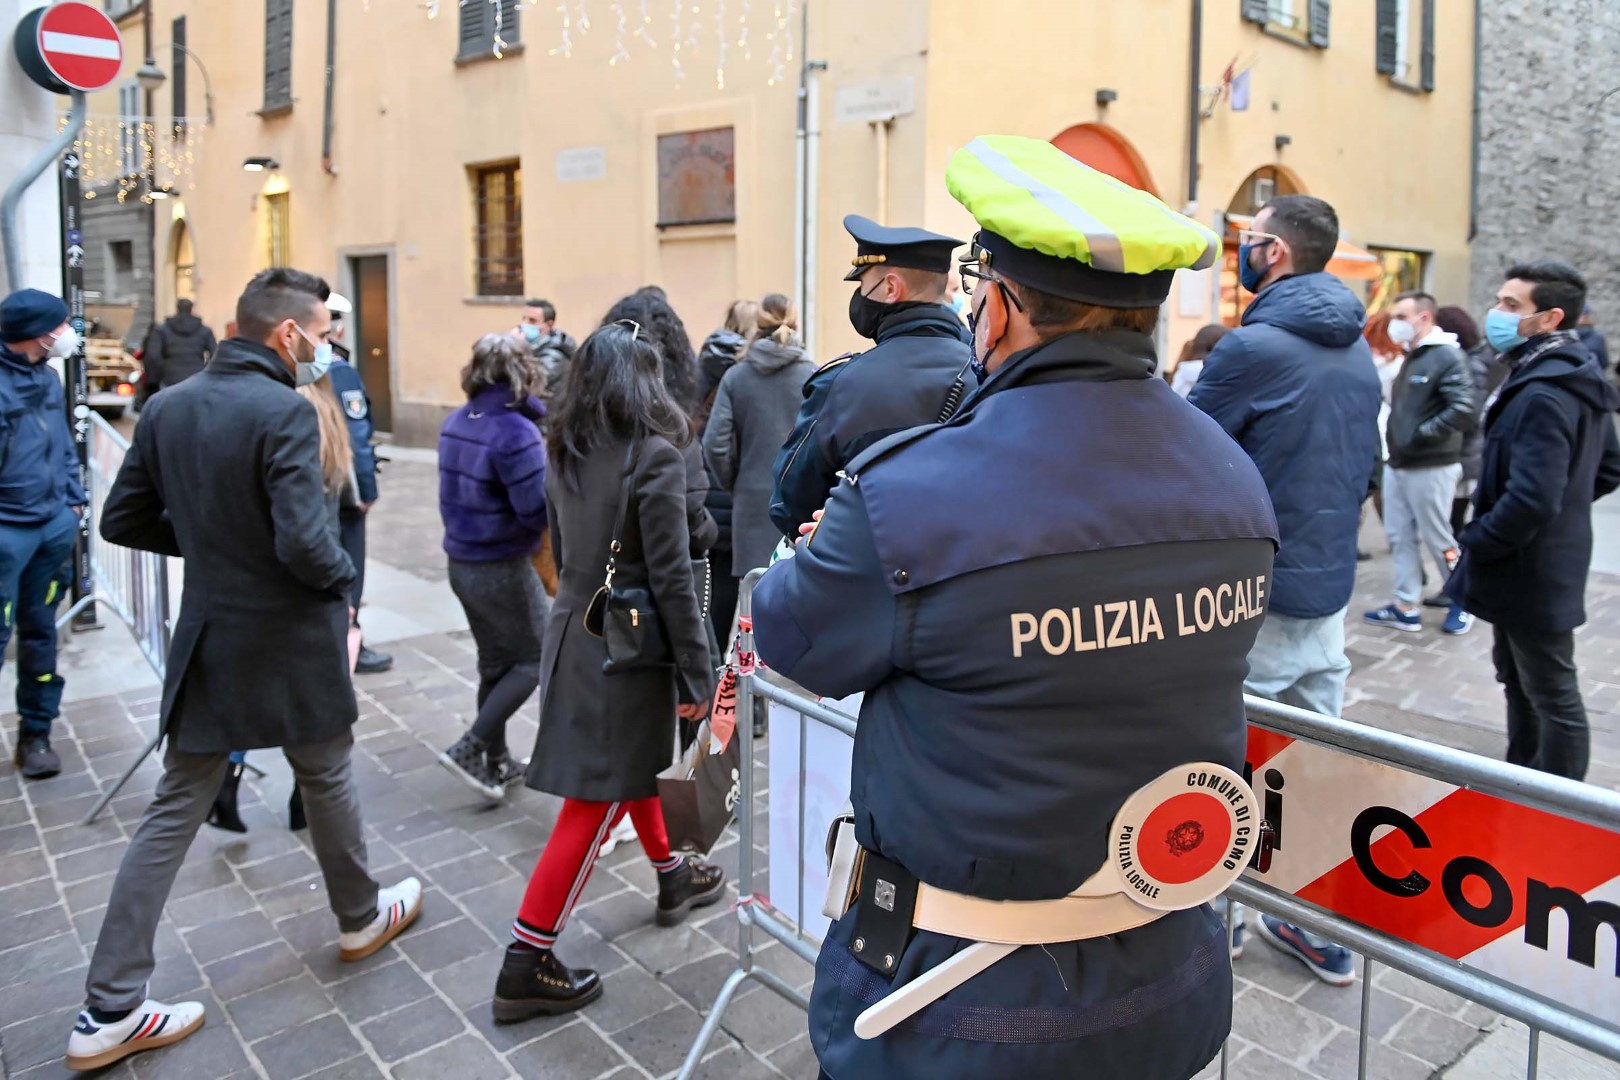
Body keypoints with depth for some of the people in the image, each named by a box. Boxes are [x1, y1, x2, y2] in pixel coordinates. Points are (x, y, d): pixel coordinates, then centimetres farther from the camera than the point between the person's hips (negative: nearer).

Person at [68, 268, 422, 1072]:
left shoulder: (167, 407, 3)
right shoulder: (285, 413, -19)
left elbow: (121, 521, 8)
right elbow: (304, 543, -26)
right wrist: (344, 577, -6)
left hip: (206, 637, 6)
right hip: (291, 641, -6)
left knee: (173, 813, 11)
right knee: (326, 780, 17)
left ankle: (111, 1010, 16)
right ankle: (360, 918, 39)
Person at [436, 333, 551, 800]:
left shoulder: (455, 423, 4)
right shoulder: (515, 431, -22)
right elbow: (540, 510, -23)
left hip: (462, 563, 8)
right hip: (504, 568, -8)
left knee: (494, 663, 19)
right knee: (536, 658, 9)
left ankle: (496, 763, 29)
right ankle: (469, 750, 3)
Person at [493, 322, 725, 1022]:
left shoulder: (564, 455, 5)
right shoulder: (654, 457, -17)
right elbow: (671, 580, -18)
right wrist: (697, 675, -12)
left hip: (572, 633, 8)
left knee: (634, 765, 24)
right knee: (597, 800, 1)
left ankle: (672, 879, 44)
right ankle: (526, 963, 8)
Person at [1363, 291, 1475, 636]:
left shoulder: (1447, 356, -14)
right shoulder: (1411, 357, 14)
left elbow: (1462, 412, -23)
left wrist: (1417, 436, -19)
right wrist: (1393, 433, 7)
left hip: (1430, 468, -8)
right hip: (1397, 465, 8)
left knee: (1438, 539, 5)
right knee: (1400, 537, 10)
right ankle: (1406, 608, 17)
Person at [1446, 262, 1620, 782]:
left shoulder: (1542, 395, -26)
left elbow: (1530, 500, -32)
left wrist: (1475, 540, -18)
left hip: (1529, 576, -10)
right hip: (1551, 564, 10)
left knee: (1552, 697, 3)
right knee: (1518, 680, 23)